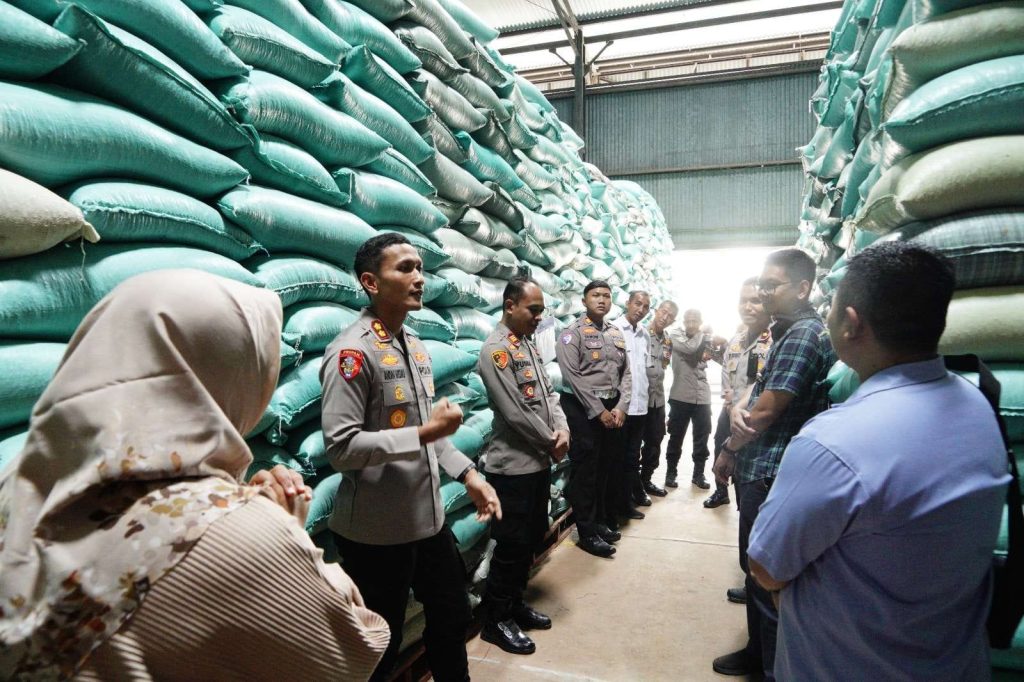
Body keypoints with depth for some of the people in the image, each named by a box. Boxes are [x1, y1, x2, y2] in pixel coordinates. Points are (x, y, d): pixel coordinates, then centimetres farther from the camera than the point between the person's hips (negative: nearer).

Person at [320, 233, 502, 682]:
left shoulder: (414, 345, 7)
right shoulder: (352, 352, -20)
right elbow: (341, 448, -25)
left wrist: (467, 474, 5)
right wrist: (425, 433, -25)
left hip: (429, 519, 8)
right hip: (377, 532, -8)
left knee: (453, 619, 23)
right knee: (379, 646, 12)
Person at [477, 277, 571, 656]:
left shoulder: (529, 345, 11)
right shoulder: (496, 350, -18)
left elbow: (548, 392, 12)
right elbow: (515, 412, -21)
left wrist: (562, 428, -6)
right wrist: (552, 442, -10)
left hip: (538, 461, 9)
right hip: (513, 465, -9)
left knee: (532, 538, 18)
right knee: (512, 544, 2)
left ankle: (515, 603, 35)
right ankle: (495, 619, 20)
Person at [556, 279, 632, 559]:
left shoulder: (616, 334, 13)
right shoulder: (572, 333, -7)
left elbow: (626, 373, 11)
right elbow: (572, 376, -14)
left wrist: (621, 407, -4)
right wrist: (598, 411, -15)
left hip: (613, 408, 6)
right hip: (583, 408, -6)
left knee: (604, 467, 15)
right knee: (585, 469, 0)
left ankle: (601, 520, 30)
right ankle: (587, 531, 11)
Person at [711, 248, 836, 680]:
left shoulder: (804, 335, -18)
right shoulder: (786, 332, 15)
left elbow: (767, 410, -20)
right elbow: (758, 385, 15)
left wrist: (728, 450, -6)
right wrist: (738, 407, -8)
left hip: (773, 475, -10)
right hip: (760, 470, 10)